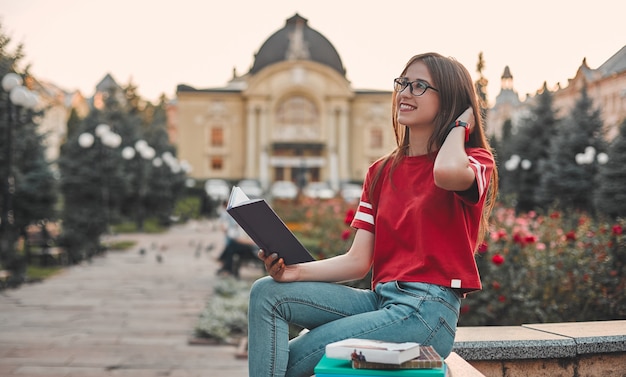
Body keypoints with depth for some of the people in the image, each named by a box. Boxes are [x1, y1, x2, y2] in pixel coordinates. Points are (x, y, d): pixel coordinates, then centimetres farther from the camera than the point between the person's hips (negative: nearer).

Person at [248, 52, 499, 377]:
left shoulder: (476, 162, 1)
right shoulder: (381, 172, 17)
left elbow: (447, 172, -28)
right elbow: (358, 260, 8)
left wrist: (459, 125, -6)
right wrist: (296, 271, -10)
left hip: (428, 309, -6)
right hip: (378, 299, 6)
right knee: (267, 293, -13)